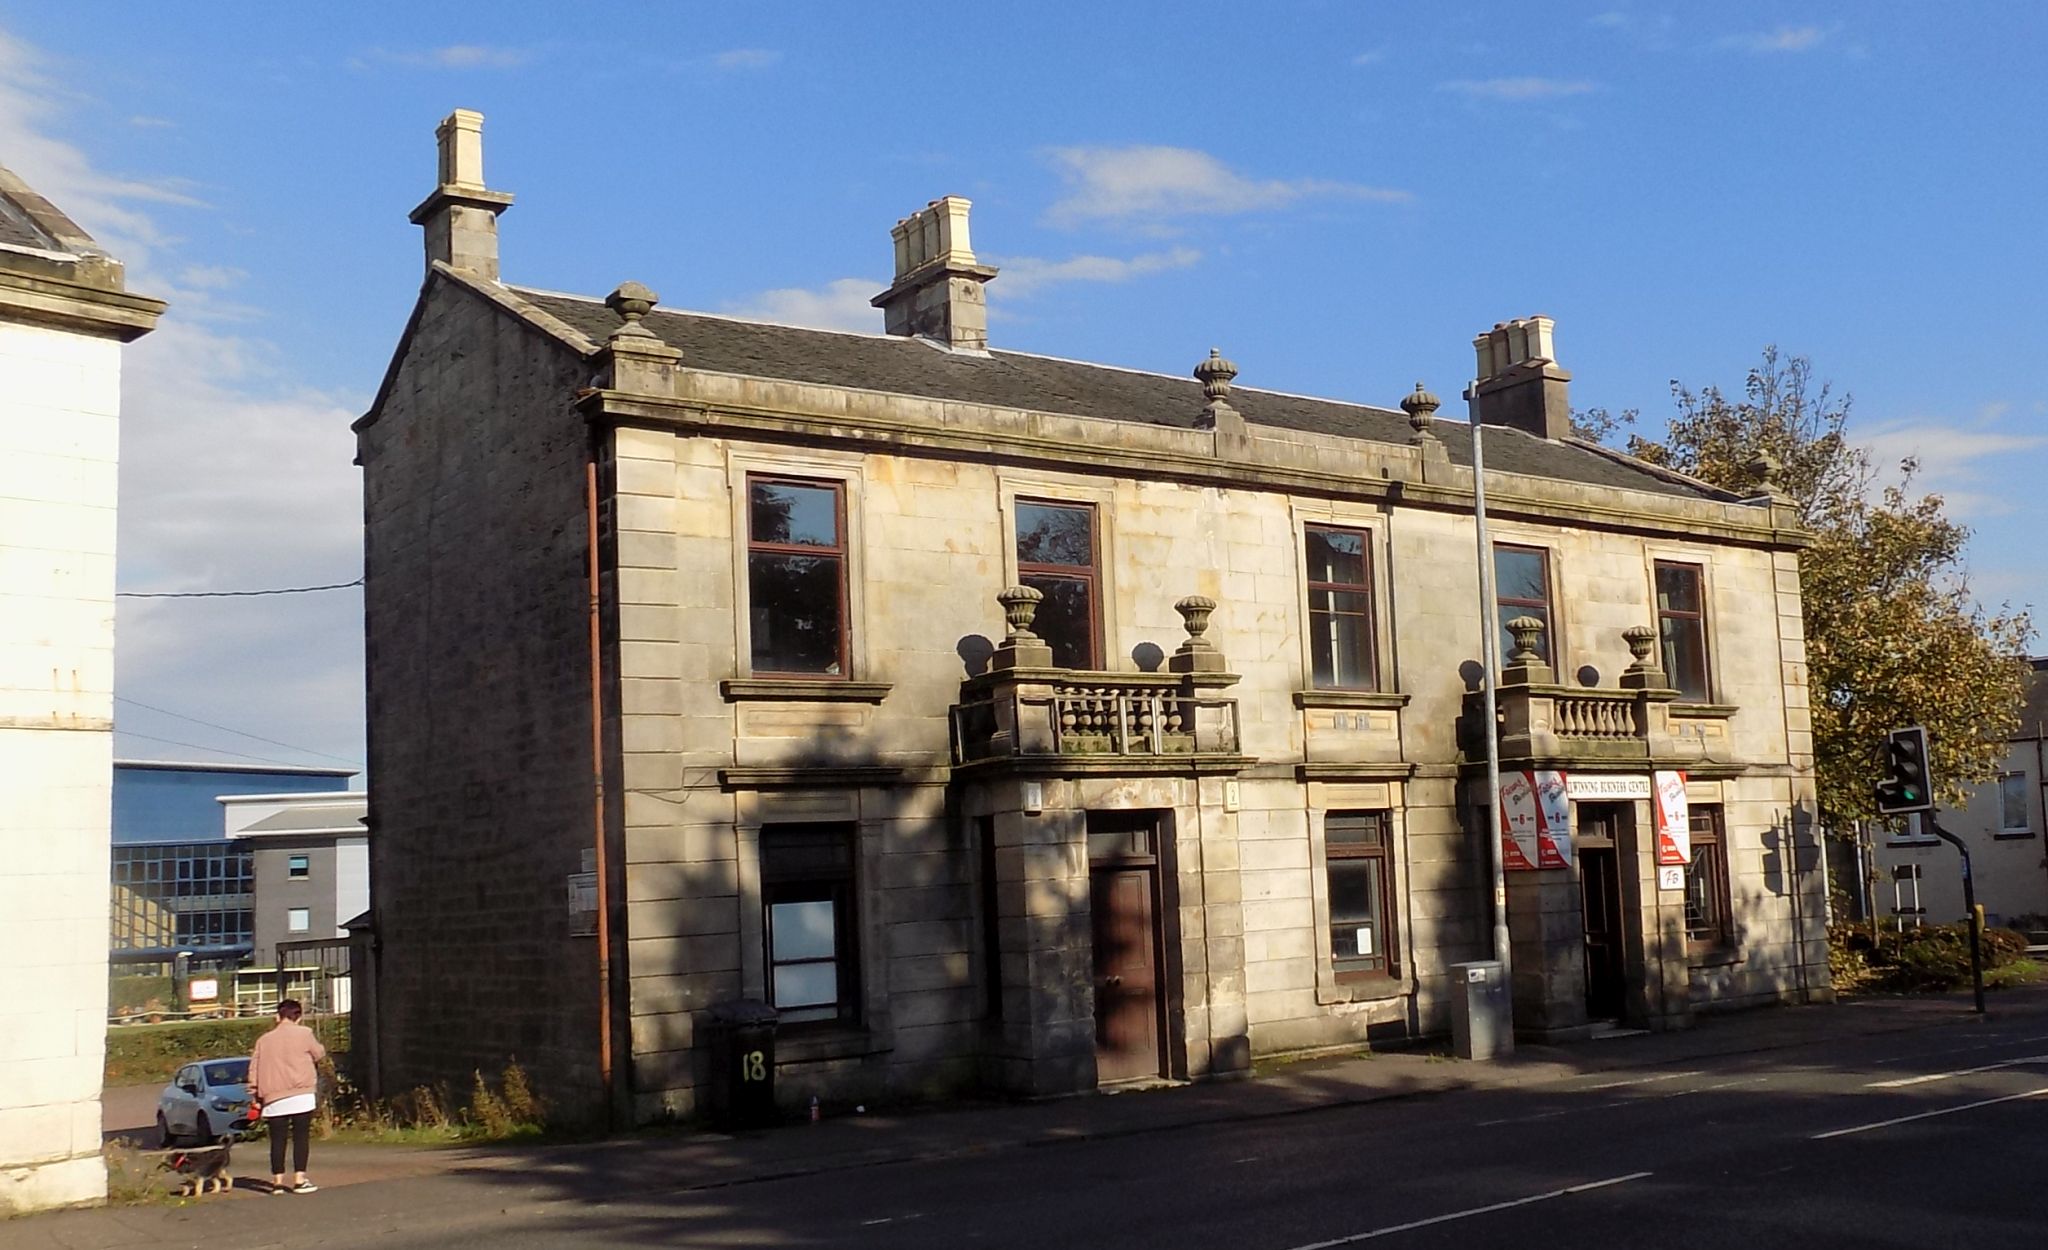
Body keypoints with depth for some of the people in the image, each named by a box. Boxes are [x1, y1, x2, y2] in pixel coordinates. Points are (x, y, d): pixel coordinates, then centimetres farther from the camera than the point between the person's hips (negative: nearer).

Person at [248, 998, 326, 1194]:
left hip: (273, 1099, 3)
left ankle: (277, 1181, 8)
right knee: (301, 1137, 0)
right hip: (301, 1096, -3)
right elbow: (319, 1054, 12)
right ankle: (299, 1180, -4)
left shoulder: (264, 1040, 12)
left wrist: (255, 1096, 14)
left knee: (277, 1140, 7)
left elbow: (254, 1069, 10)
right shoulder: (304, 1033, 1)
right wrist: (318, 1045, 34)